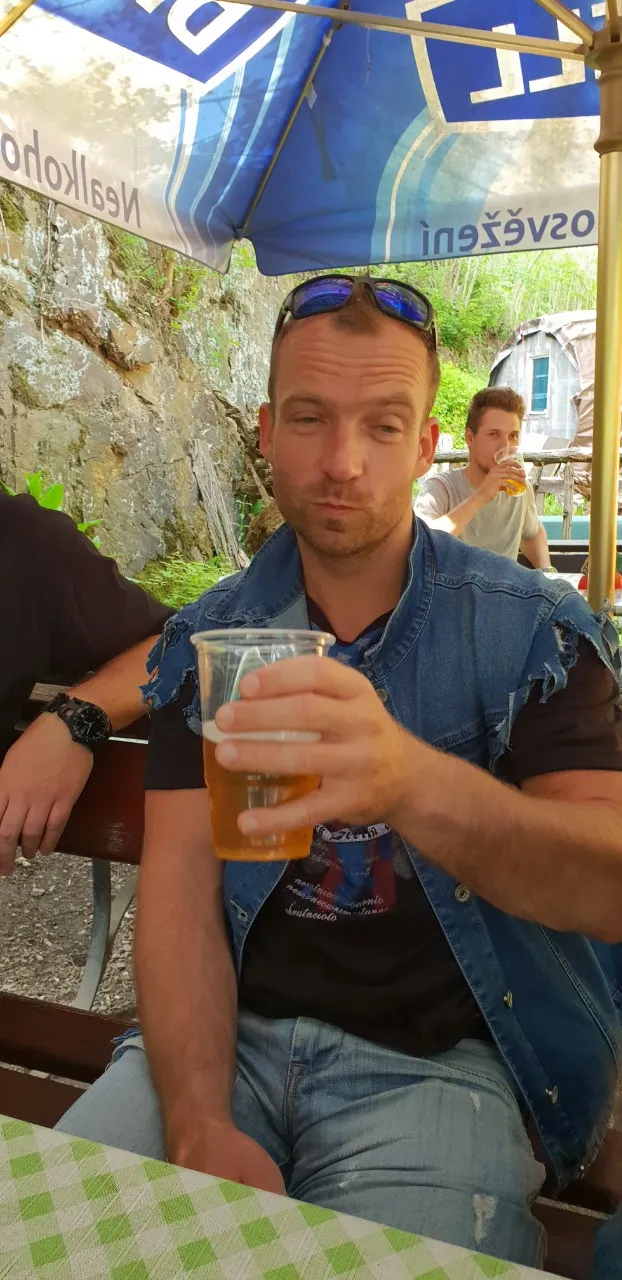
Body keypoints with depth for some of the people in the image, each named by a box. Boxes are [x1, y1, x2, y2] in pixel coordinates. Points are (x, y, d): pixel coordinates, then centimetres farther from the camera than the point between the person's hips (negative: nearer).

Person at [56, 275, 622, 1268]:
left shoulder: (532, 629, -7)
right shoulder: (204, 640, 3)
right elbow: (180, 883, -3)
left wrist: (411, 782, -39)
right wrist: (199, 1125, -19)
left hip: (439, 1060, -2)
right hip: (232, 1036, 3)